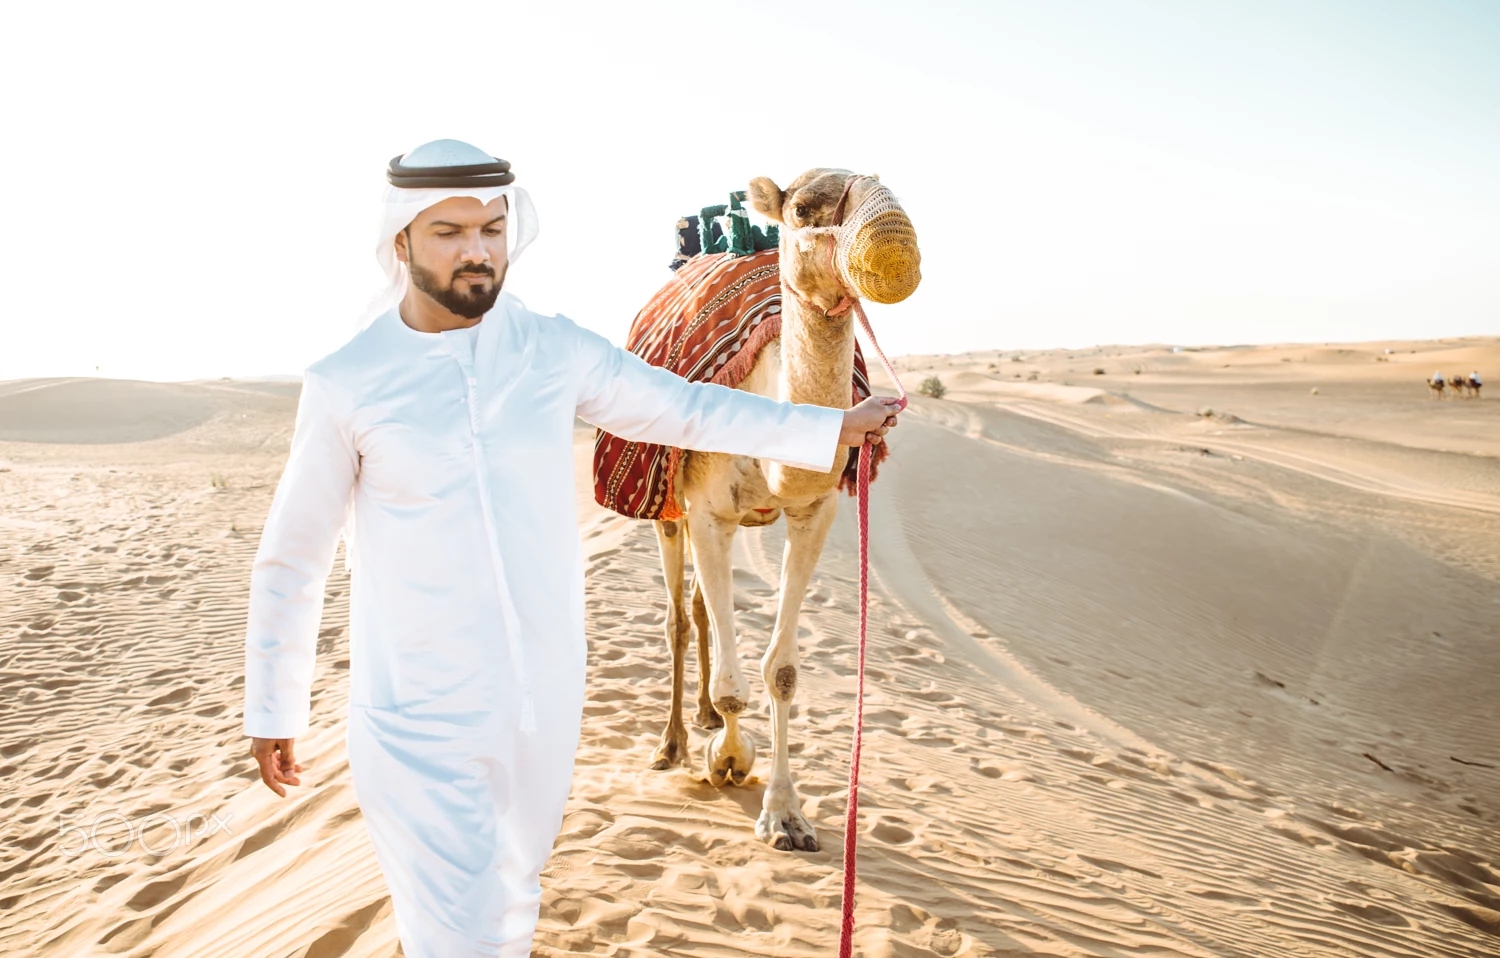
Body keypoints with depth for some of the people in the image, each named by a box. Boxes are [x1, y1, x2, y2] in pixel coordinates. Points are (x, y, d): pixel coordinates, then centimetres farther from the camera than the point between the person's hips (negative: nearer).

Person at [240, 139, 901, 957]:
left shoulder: (556, 351, -3)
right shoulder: (345, 384, -10)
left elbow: (685, 407, 9)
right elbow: (290, 560, 0)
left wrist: (832, 430, 10)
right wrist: (272, 710, 5)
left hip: (544, 704, 3)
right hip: (419, 722, -3)